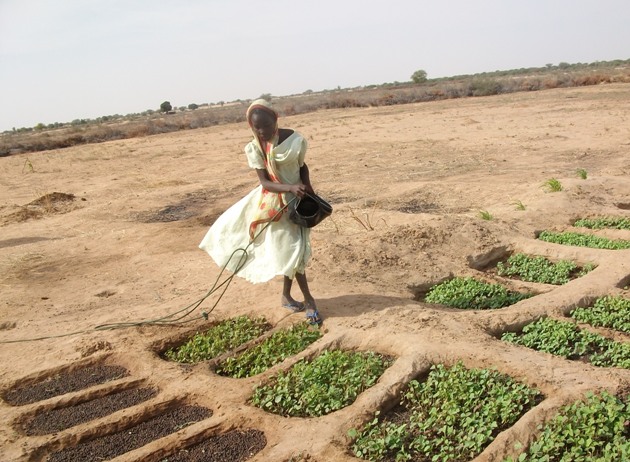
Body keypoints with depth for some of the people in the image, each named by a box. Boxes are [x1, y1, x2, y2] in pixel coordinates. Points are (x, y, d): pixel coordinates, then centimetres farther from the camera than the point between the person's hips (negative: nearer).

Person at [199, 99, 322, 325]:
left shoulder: (294, 139, -11)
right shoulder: (254, 148, -13)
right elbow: (265, 182, -17)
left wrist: (308, 187, -11)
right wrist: (290, 188, -32)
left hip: (297, 200, 2)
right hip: (273, 203, -2)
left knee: (291, 248, 9)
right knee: (290, 248, -1)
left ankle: (286, 296, 28)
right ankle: (308, 299, 10)